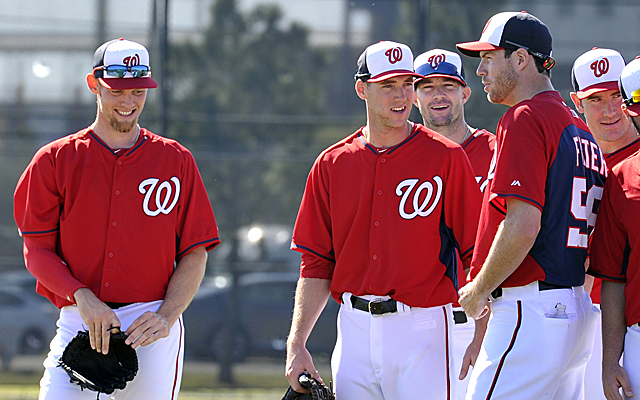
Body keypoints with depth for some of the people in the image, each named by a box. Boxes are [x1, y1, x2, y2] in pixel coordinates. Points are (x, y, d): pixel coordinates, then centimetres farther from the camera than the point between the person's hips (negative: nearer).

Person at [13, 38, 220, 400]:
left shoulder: (176, 161, 9)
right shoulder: (55, 160, 7)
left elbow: (195, 254, 6)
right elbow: (37, 251, 3)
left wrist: (166, 317, -9)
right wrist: (82, 298, -14)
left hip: (151, 331, 1)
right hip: (78, 325, -1)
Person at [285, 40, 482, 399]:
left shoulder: (446, 158, -1)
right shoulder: (331, 165, 10)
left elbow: (477, 254, -4)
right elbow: (317, 265, 11)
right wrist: (296, 345, 2)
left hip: (421, 329, -4)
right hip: (354, 328, 4)